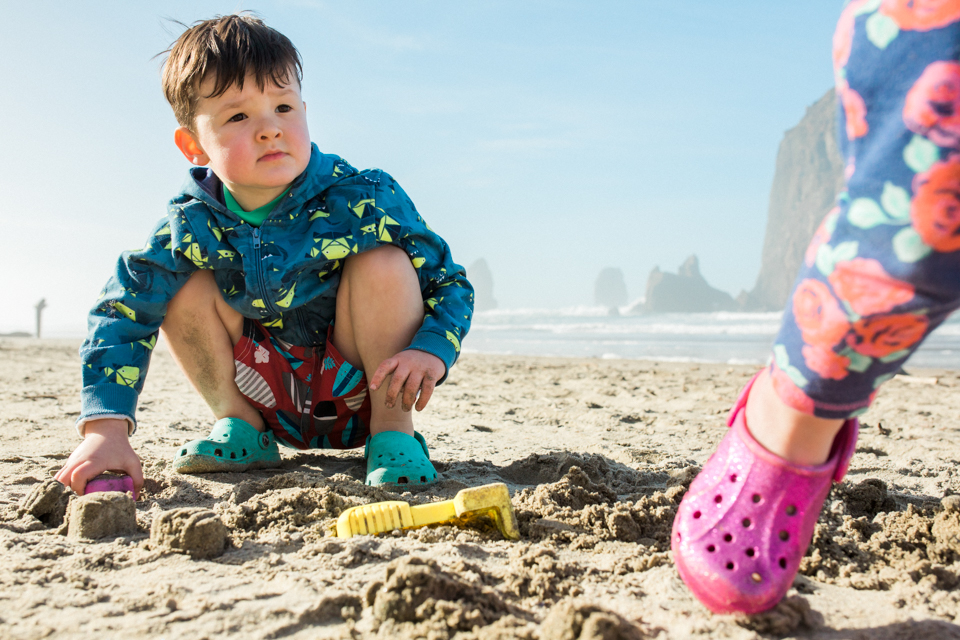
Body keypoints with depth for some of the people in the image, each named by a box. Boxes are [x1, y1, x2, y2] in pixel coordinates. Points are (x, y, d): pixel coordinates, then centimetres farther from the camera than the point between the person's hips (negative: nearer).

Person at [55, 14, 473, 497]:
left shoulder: (363, 200, -20)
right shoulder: (192, 226, -14)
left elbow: (450, 282, -13)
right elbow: (121, 313, -11)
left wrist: (431, 351, -34)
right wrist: (106, 428, -22)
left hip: (359, 394, -2)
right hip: (270, 397, 3)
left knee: (382, 263, -27)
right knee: (187, 285, -15)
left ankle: (393, 430, -13)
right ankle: (241, 426, 2)